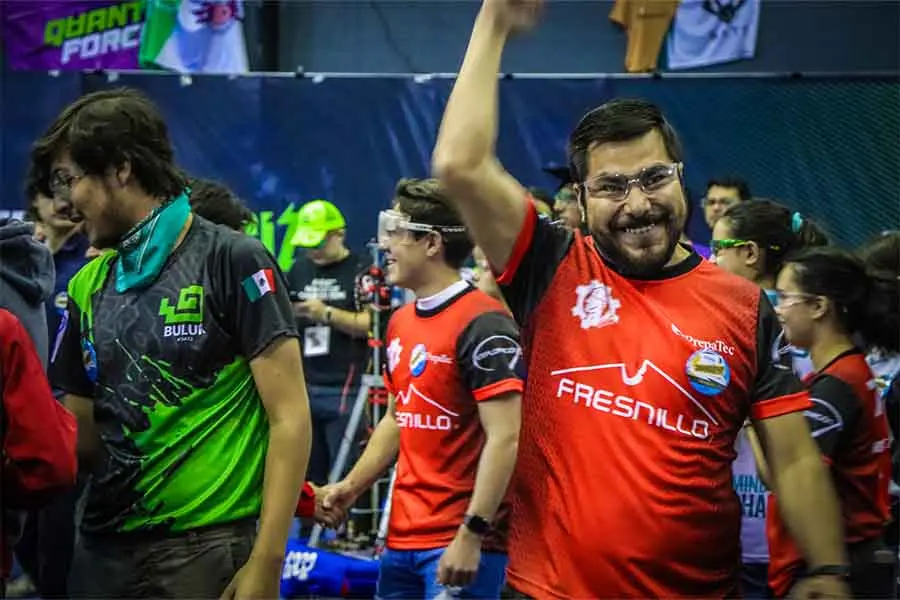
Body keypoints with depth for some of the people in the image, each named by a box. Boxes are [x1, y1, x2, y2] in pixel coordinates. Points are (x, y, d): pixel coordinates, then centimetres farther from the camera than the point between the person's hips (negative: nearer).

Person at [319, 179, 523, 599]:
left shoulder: (482, 324, -14)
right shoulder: (400, 322, 13)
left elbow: (504, 438, -18)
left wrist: (471, 535, -21)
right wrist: (351, 486, 12)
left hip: (460, 545, -8)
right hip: (401, 538, 8)